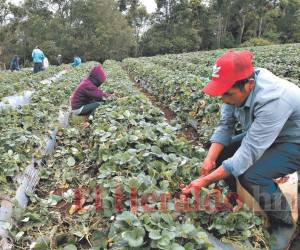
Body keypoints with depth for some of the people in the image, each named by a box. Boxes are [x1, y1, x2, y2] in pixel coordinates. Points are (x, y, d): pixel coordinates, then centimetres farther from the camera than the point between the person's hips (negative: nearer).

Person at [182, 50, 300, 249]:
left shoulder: (272, 101, -39)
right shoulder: (238, 87, -17)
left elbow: (249, 153, -37)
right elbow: (225, 126, -10)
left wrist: (206, 180, -35)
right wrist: (210, 159, -22)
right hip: (265, 134, 8)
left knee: (251, 175, -28)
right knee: (221, 152, -4)